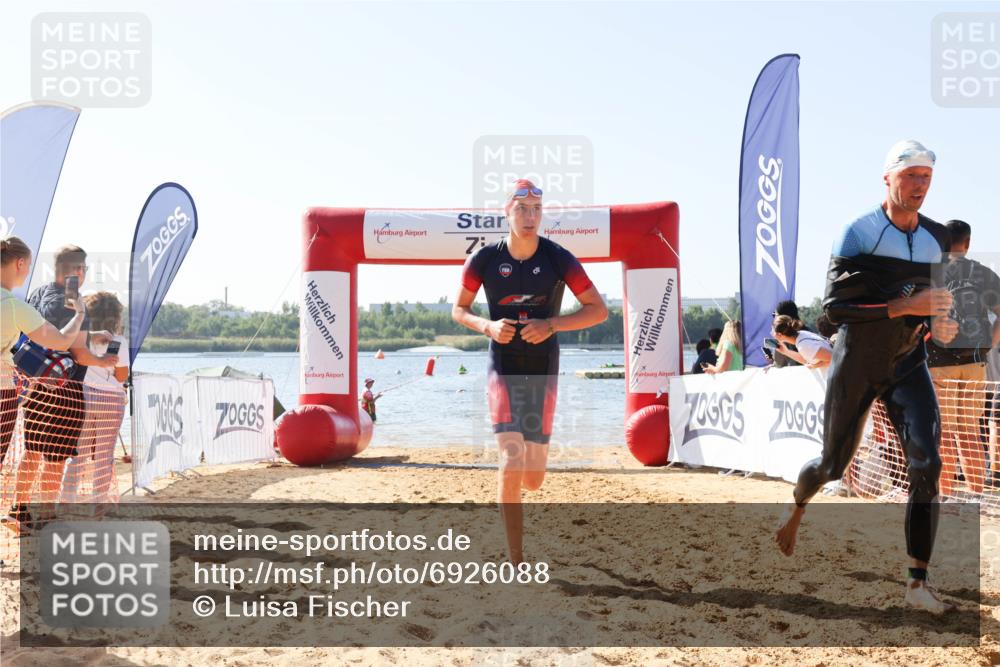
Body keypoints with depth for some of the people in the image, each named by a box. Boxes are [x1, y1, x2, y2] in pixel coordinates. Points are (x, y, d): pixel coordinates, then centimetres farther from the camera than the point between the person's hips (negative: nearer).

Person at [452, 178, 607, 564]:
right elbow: (458, 310, 8)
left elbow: (599, 310, -5)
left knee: (533, 479, 5)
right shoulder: (485, 259, -4)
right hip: (503, 368, -1)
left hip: (543, 369, 1)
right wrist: (488, 326, -13)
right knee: (511, 465, -17)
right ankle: (517, 563, -8)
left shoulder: (558, 258, -6)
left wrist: (551, 324, -19)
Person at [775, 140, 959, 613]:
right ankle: (796, 508, 44)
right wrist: (906, 306, -29)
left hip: (908, 365, 4)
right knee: (833, 465, 9)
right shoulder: (858, 233, -13)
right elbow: (834, 305, -21)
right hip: (856, 365, -3)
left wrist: (939, 322, -4)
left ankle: (918, 582, -10)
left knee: (926, 464, -14)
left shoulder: (936, 238, 4)